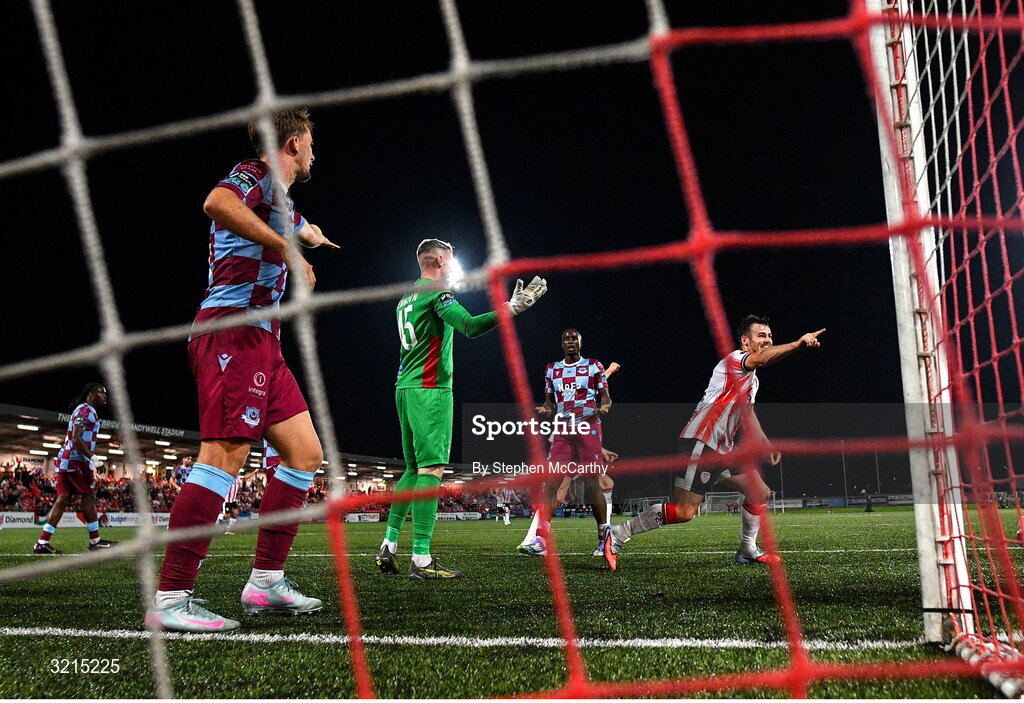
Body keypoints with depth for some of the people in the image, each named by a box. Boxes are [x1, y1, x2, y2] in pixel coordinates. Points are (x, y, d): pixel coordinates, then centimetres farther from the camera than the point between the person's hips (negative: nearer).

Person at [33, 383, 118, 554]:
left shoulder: (82, 411, 22)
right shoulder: (85, 411, -10)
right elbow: (76, 438, -20)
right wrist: (95, 460, -20)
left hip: (66, 460, 10)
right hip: (77, 460, -10)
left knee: (63, 499, 6)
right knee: (89, 497, -2)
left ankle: (42, 542, 3)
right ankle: (95, 541, 4)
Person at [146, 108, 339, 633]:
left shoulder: (279, 198, 26)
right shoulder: (256, 174, -2)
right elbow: (218, 202, -26)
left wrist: (309, 236, 70)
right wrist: (287, 247, -23)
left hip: (260, 340, 10)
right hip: (234, 328, -10)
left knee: (305, 453, 7)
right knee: (226, 452, -19)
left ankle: (266, 583, 9)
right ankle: (169, 600, -17)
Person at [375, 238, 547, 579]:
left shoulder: (406, 298, 19)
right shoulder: (437, 292, -8)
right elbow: (470, 326, -23)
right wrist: (513, 307, -25)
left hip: (405, 388, 9)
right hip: (430, 389, -9)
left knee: (414, 469, 14)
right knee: (431, 469, -11)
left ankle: (388, 547, 13)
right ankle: (421, 558, -14)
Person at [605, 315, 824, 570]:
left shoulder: (751, 379, 23)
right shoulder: (734, 358, -7)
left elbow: (747, 415, 35)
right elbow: (761, 359, -30)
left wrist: (766, 445, 30)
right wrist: (799, 343, -37)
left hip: (722, 449, 10)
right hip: (700, 442, -10)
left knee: (761, 493, 12)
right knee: (684, 512, -15)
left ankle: (748, 551, 25)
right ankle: (617, 535, -7)